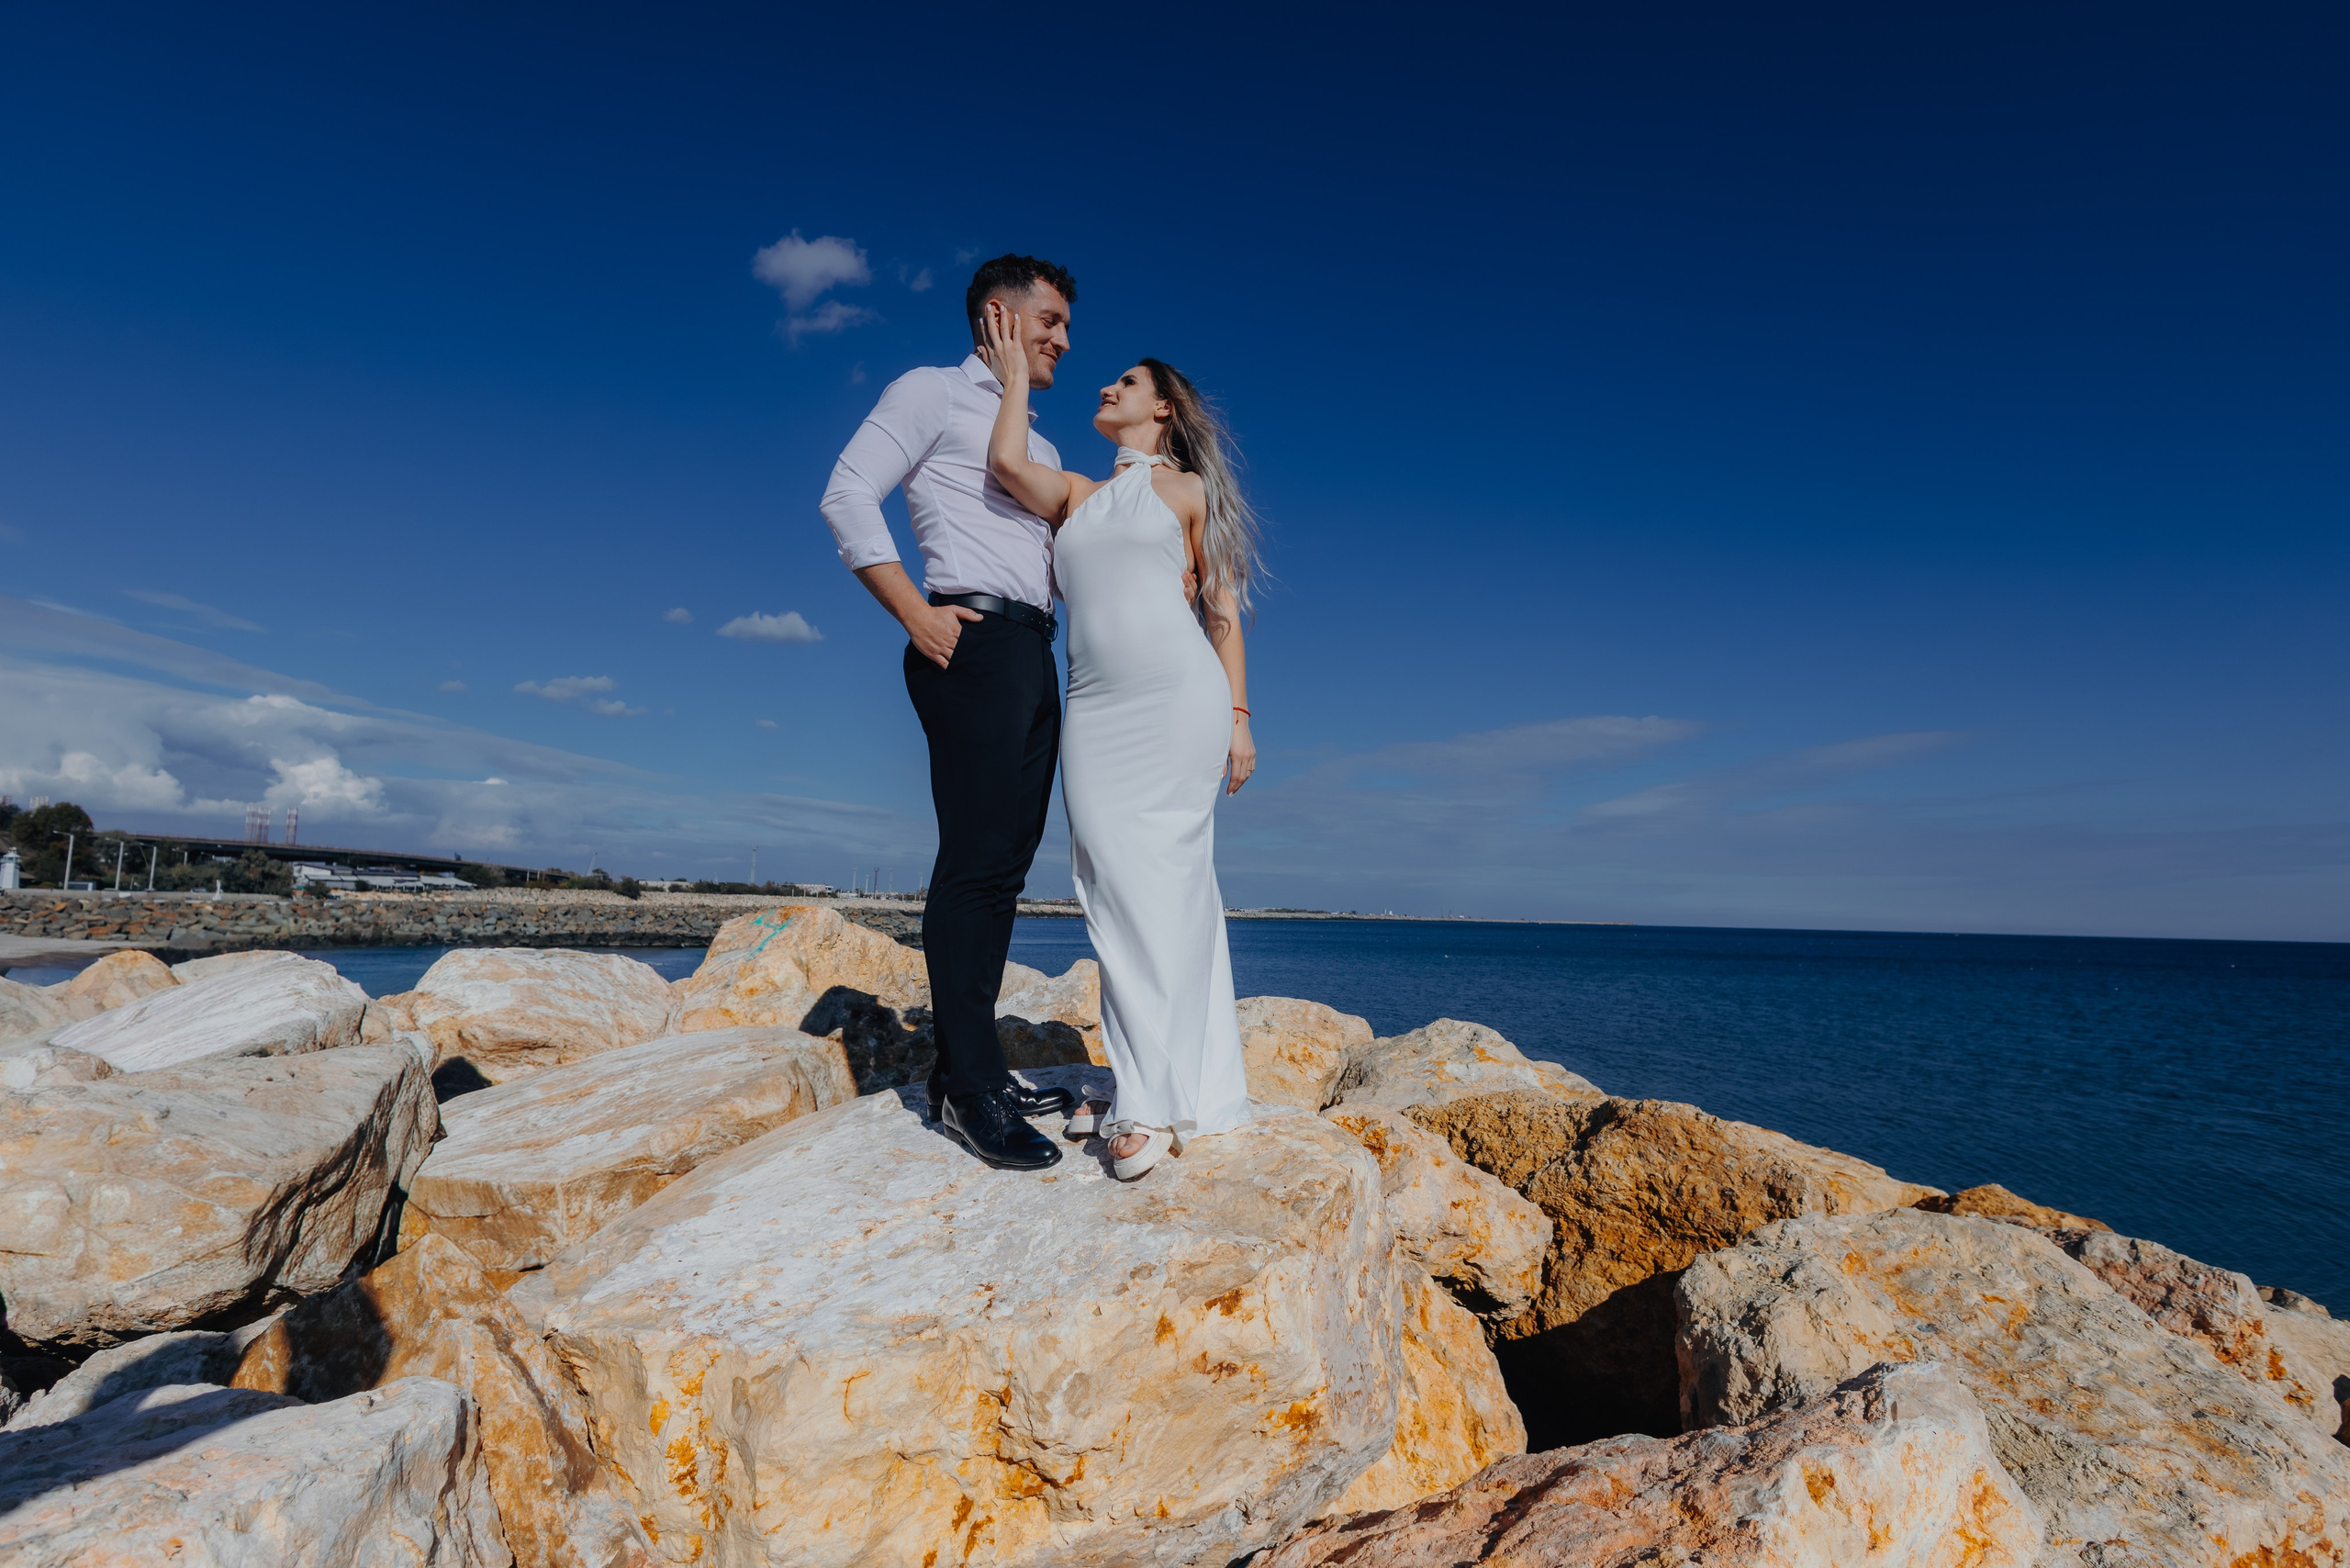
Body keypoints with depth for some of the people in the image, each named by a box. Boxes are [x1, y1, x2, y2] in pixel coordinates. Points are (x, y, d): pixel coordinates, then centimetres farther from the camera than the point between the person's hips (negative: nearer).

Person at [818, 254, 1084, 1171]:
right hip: (974, 642, -8)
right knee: (977, 861, -12)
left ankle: (973, 1071, 11)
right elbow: (846, 495, -5)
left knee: (1005, 864, 5)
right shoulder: (934, 393, 6)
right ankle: (967, 1087, -7)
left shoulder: (1040, 447, 30)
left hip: (1034, 652, 8)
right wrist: (917, 616, -13)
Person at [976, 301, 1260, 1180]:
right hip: (1095, 709, 4)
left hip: (1179, 696, -4)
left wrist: (1238, 717, -2)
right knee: (1116, 891, 0)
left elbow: (1225, 609, 7)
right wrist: (1014, 371, 15)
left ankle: (1160, 1099, -7)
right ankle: (1146, 1084, 8)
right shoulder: (1076, 495, 22)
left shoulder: (1189, 491, 11)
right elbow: (1006, 463, 1)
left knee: (1164, 885, -9)